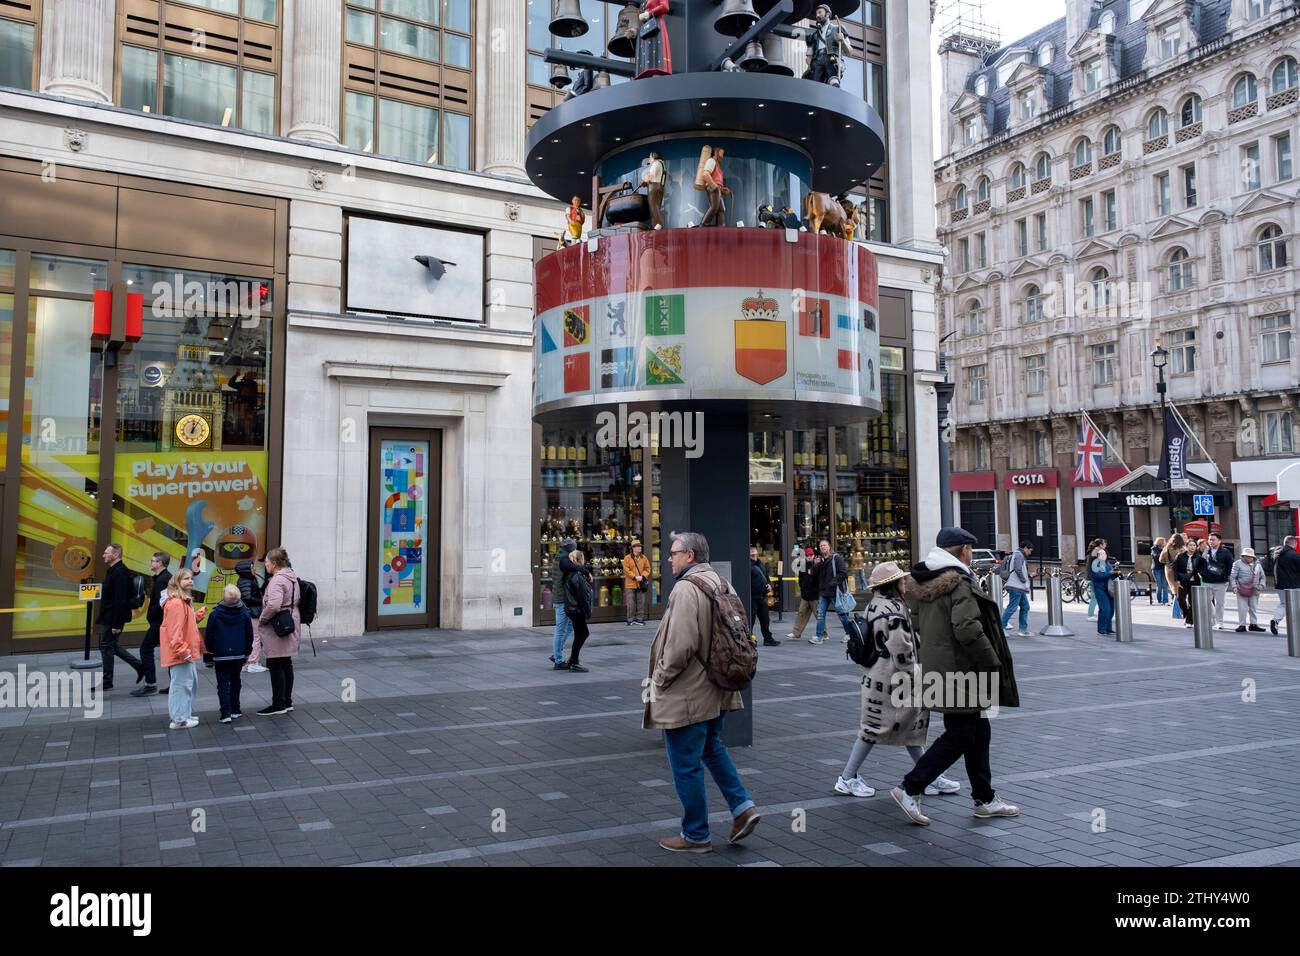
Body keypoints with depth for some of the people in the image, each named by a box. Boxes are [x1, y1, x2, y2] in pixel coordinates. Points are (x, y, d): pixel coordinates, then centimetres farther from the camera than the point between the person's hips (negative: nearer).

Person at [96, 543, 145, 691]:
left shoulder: (120, 572, -20)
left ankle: (107, 682, 11)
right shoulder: (112, 571, 13)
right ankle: (139, 666, 21)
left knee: (106, 647, 0)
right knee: (112, 646, 15)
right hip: (108, 618, 10)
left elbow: (121, 601, -24)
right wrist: (101, 616, 19)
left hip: (112, 619, -10)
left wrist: (117, 624, -25)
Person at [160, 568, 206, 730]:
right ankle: (179, 720, 3)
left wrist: (199, 614, 11)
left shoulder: (185, 601, 15)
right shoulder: (175, 603, -19)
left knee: (190, 683, 20)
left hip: (188, 653, 11)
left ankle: (185, 714, 30)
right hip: (181, 655, -11)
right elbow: (174, 631, -24)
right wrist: (183, 651, -25)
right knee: (182, 685, -4)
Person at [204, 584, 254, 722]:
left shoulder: (216, 613, -10)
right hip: (239, 654, 2)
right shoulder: (244, 613, -3)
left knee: (223, 683, 1)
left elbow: (209, 635, -4)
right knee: (235, 681, 16)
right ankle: (235, 711, 21)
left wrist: (210, 650, 13)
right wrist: (247, 653, 15)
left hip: (221, 655, -2)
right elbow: (249, 635, 4)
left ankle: (226, 713, -8)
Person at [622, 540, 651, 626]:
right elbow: (626, 570, -9)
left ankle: (639, 618, 15)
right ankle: (630, 619, 7)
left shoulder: (644, 558, 8)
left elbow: (647, 568, 8)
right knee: (631, 603, -2)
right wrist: (635, 577, -15)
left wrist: (642, 576, -8)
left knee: (641, 602, 6)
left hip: (641, 584, 3)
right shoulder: (627, 558, -4)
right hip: (630, 584, -3)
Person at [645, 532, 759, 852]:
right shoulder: (723, 585, 7)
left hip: (687, 695, -9)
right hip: (717, 691, 9)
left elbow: (680, 646, -28)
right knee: (713, 748, 27)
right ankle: (742, 806, 20)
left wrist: (659, 681, -14)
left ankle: (695, 835, 18)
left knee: (687, 766, 5)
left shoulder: (686, 588, -22)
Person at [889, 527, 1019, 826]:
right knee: (959, 736, 0)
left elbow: (915, 623, 16)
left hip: (936, 670, 9)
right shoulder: (960, 583, -19)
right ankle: (910, 789, 3)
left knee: (978, 733, 18)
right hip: (960, 675, -9)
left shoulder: (922, 584, 9)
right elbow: (968, 630, -25)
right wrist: (993, 664, -15)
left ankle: (985, 799, 28)